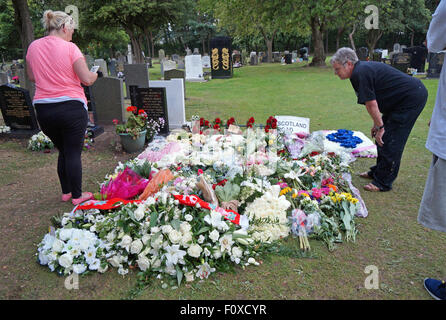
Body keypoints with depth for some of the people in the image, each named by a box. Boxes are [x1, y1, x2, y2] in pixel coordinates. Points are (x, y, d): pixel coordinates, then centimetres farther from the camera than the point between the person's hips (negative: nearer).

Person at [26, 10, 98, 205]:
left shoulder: (33, 47, 8)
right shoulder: (69, 48, -9)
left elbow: (32, 77, 19)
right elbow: (87, 79, -10)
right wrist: (95, 74, 10)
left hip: (43, 109, 5)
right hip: (71, 107, -5)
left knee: (63, 151, 19)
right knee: (73, 153, 4)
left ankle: (66, 191, 28)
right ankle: (77, 195, 13)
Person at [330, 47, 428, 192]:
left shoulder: (360, 74, -20)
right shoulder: (364, 67, 12)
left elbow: (371, 104, -20)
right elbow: (375, 102, 17)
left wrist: (380, 127, -12)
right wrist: (377, 124, 19)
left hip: (412, 98, -10)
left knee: (390, 141, -8)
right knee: (383, 138, 15)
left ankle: (383, 182, 1)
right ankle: (378, 172, 28)